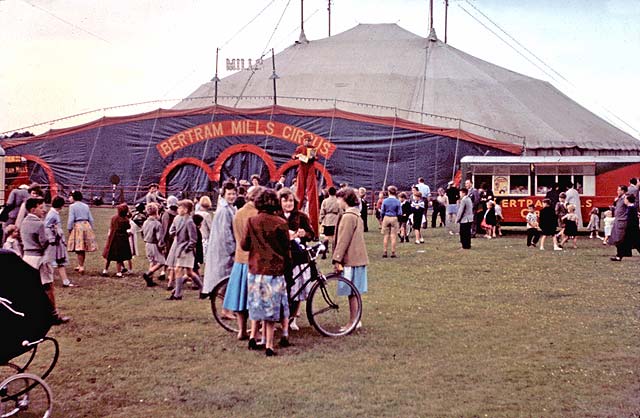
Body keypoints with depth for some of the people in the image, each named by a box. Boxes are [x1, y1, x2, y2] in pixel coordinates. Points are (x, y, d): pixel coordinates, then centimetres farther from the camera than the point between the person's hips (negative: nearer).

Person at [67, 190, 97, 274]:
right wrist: (91, 229, 19)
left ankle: (81, 267, -8)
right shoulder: (86, 206, 12)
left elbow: (71, 219, -10)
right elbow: (91, 219, 12)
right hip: (87, 225, 6)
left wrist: (69, 229, -2)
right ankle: (80, 265, 24)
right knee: (83, 248, 13)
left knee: (78, 248, -3)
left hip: (77, 226, -6)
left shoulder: (72, 206, -5)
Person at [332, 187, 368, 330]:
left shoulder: (348, 216, -15)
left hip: (351, 260, -10)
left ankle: (353, 322, -1)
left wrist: (337, 259, -16)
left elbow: (343, 240, -18)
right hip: (359, 258, 10)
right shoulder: (356, 215, 16)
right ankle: (356, 321, 21)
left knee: (352, 292, -5)